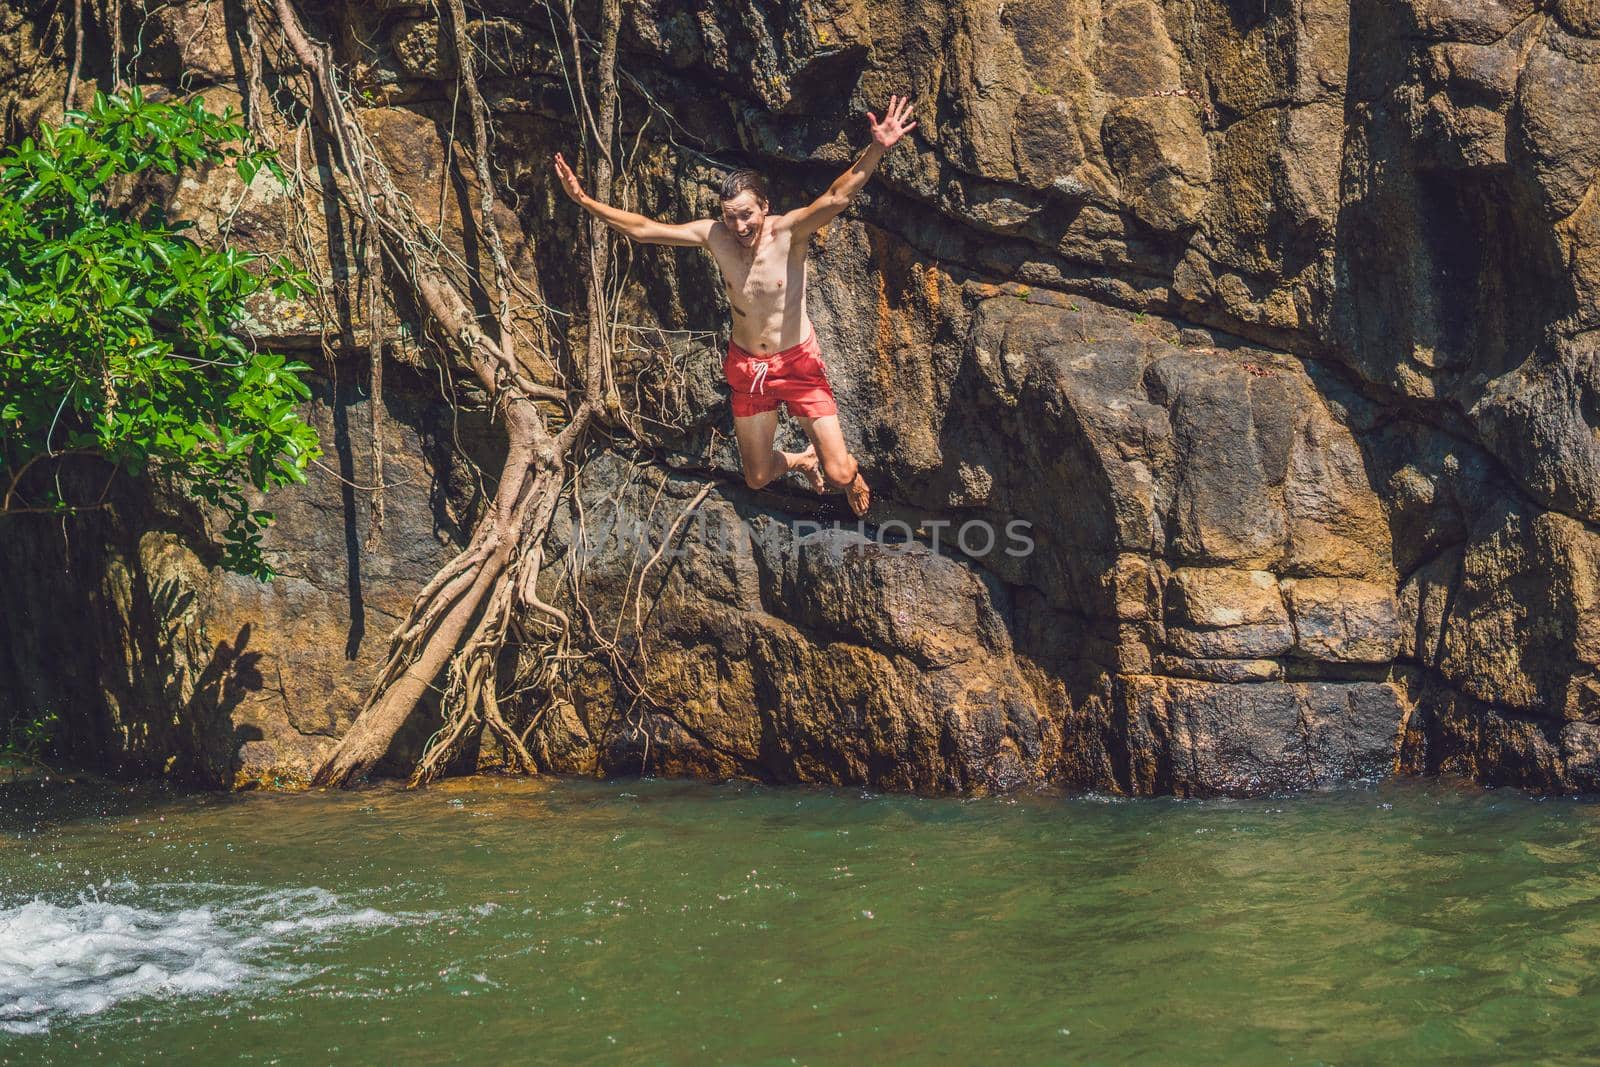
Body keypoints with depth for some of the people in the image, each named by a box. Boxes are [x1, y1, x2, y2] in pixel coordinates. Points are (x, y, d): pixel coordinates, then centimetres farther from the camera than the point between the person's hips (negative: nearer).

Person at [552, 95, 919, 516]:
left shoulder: (790, 231, -22)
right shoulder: (714, 235, -12)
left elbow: (836, 198, -40)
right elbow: (643, 229, -8)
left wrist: (876, 150, -57)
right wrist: (584, 201, -17)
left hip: (797, 362, -3)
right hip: (746, 367, 4)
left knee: (839, 474, -7)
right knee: (757, 478, 14)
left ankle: (853, 475, 32)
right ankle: (801, 461, 49)